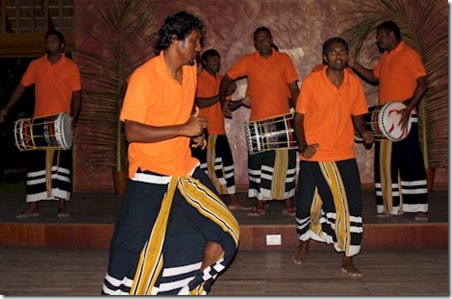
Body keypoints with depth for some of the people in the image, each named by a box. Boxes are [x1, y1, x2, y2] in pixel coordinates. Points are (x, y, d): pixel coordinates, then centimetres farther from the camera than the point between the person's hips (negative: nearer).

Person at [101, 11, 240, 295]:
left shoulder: (190, 69, 5)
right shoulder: (144, 77, -16)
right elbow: (132, 131, -22)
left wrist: (197, 132, 5)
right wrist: (183, 129, -23)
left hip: (186, 171, 7)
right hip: (151, 177, -7)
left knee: (225, 231, 6)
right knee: (141, 255, 0)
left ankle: (195, 290, 23)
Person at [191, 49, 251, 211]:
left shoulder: (220, 79, 15)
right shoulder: (198, 79, -7)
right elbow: (200, 103, -21)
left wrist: (242, 101, 0)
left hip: (219, 130, 7)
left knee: (227, 163, 9)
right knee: (204, 166, 0)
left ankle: (233, 201, 17)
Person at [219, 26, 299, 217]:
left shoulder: (284, 59, 3)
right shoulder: (248, 61, 2)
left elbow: (294, 88, 4)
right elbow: (227, 79, 10)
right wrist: (223, 101, 1)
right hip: (258, 121, 0)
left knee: (286, 162, 5)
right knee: (258, 163, 4)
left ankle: (288, 204, 17)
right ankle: (259, 205, 16)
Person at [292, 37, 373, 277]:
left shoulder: (354, 83, 3)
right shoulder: (311, 81, -7)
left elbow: (357, 115, 13)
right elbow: (298, 117, -3)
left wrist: (364, 131, -8)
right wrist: (303, 145, -16)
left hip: (344, 155, 2)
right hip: (314, 154, -2)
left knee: (350, 206, -2)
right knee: (306, 203, 5)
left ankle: (348, 260, 13)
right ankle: (304, 241, 38)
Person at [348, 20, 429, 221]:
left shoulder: (409, 54, -8)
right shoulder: (385, 57, 16)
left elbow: (422, 84, -13)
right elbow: (374, 77, 24)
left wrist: (408, 109, -22)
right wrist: (355, 65, 10)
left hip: (404, 116, -8)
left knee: (410, 159, -4)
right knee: (386, 161, 9)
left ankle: (419, 207, 3)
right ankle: (392, 205, 18)